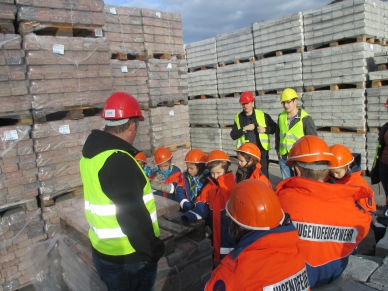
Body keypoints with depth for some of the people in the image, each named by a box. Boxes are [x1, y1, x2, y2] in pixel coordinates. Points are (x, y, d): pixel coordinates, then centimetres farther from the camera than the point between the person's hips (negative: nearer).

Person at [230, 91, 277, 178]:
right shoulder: (238, 117, 4)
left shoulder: (262, 115, 0)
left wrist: (265, 129, -12)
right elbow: (233, 136, -2)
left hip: (261, 150, -1)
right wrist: (244, 129, -15)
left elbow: (275, 127, 6)